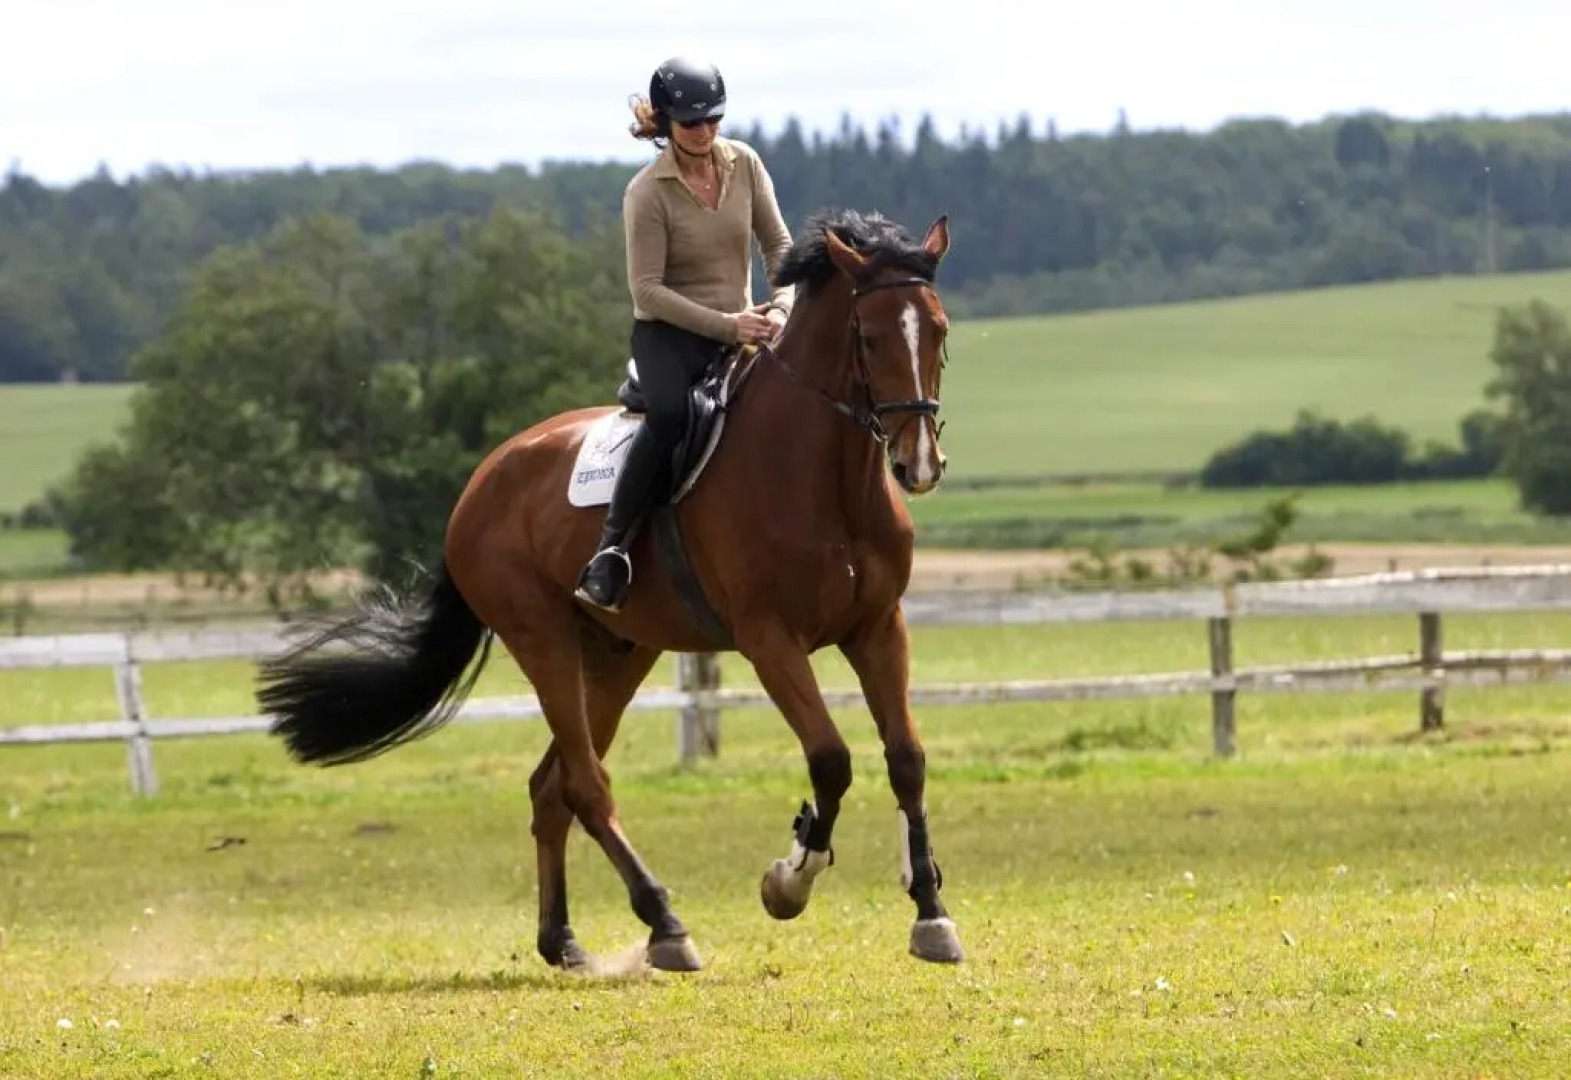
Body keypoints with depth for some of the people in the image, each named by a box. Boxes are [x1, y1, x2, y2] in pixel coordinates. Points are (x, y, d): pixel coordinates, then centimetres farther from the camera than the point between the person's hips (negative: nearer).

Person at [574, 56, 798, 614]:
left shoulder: (745, 164, 2)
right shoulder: (648, 192, -13)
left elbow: (778, 244, 8)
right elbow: (648, 289, -16)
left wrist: (782, 307, -10)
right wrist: (726, 325, -21)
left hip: (740, 331, 5)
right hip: (668, 334, -5)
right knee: (669, 414, -36)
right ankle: (611, 551, -31)